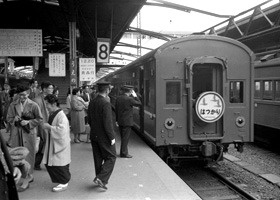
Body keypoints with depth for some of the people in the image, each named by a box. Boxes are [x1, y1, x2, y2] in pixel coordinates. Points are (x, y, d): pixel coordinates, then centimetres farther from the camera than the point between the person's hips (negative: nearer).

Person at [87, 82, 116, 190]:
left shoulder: (92, 103, 4)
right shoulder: (106, 104, -21)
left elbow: (89, 120, 11)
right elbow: (108, 123, -22)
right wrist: (112, 137, -14)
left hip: (94, 136, 8)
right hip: (104, 137, -7)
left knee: (98, 159, 16)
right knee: (111, 158, 6)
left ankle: (101, 180, 26)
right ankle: (101, 178, -5)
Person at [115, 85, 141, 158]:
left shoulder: (118, 98, 5)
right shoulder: (129, 99, -17)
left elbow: (116, 110, 11)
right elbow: (139, 103, -5)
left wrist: (117, 120, 17)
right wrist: (135, 96, 2)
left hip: (120, 122, 7)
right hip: (127, 122, -7)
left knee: (123, 137, 16)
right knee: (125, 138, 1)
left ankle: (123, 152, 23)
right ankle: (124, 153, 6)